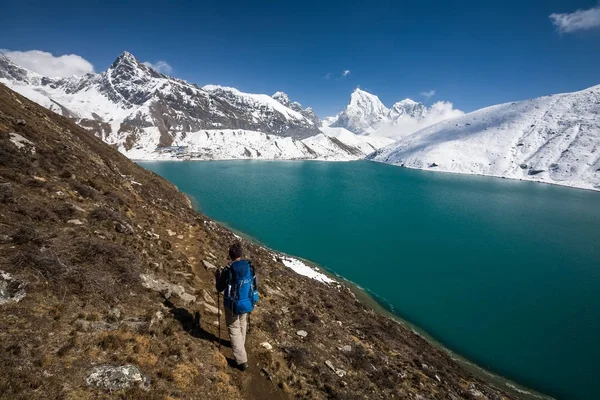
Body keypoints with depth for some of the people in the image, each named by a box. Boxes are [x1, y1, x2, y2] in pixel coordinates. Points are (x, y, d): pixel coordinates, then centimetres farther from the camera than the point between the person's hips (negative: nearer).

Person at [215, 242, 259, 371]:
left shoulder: (228, 270, -22)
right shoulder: (250, 267, -11)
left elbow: (220, 288, -7)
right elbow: (253, 284, 3)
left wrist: (218, 275, 8)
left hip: (233, 305, -4)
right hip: (247, 303, 4)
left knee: (234, 329, 11)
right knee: (242, 323, 28)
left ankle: (242, 360, 12)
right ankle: (240, 345, 52)